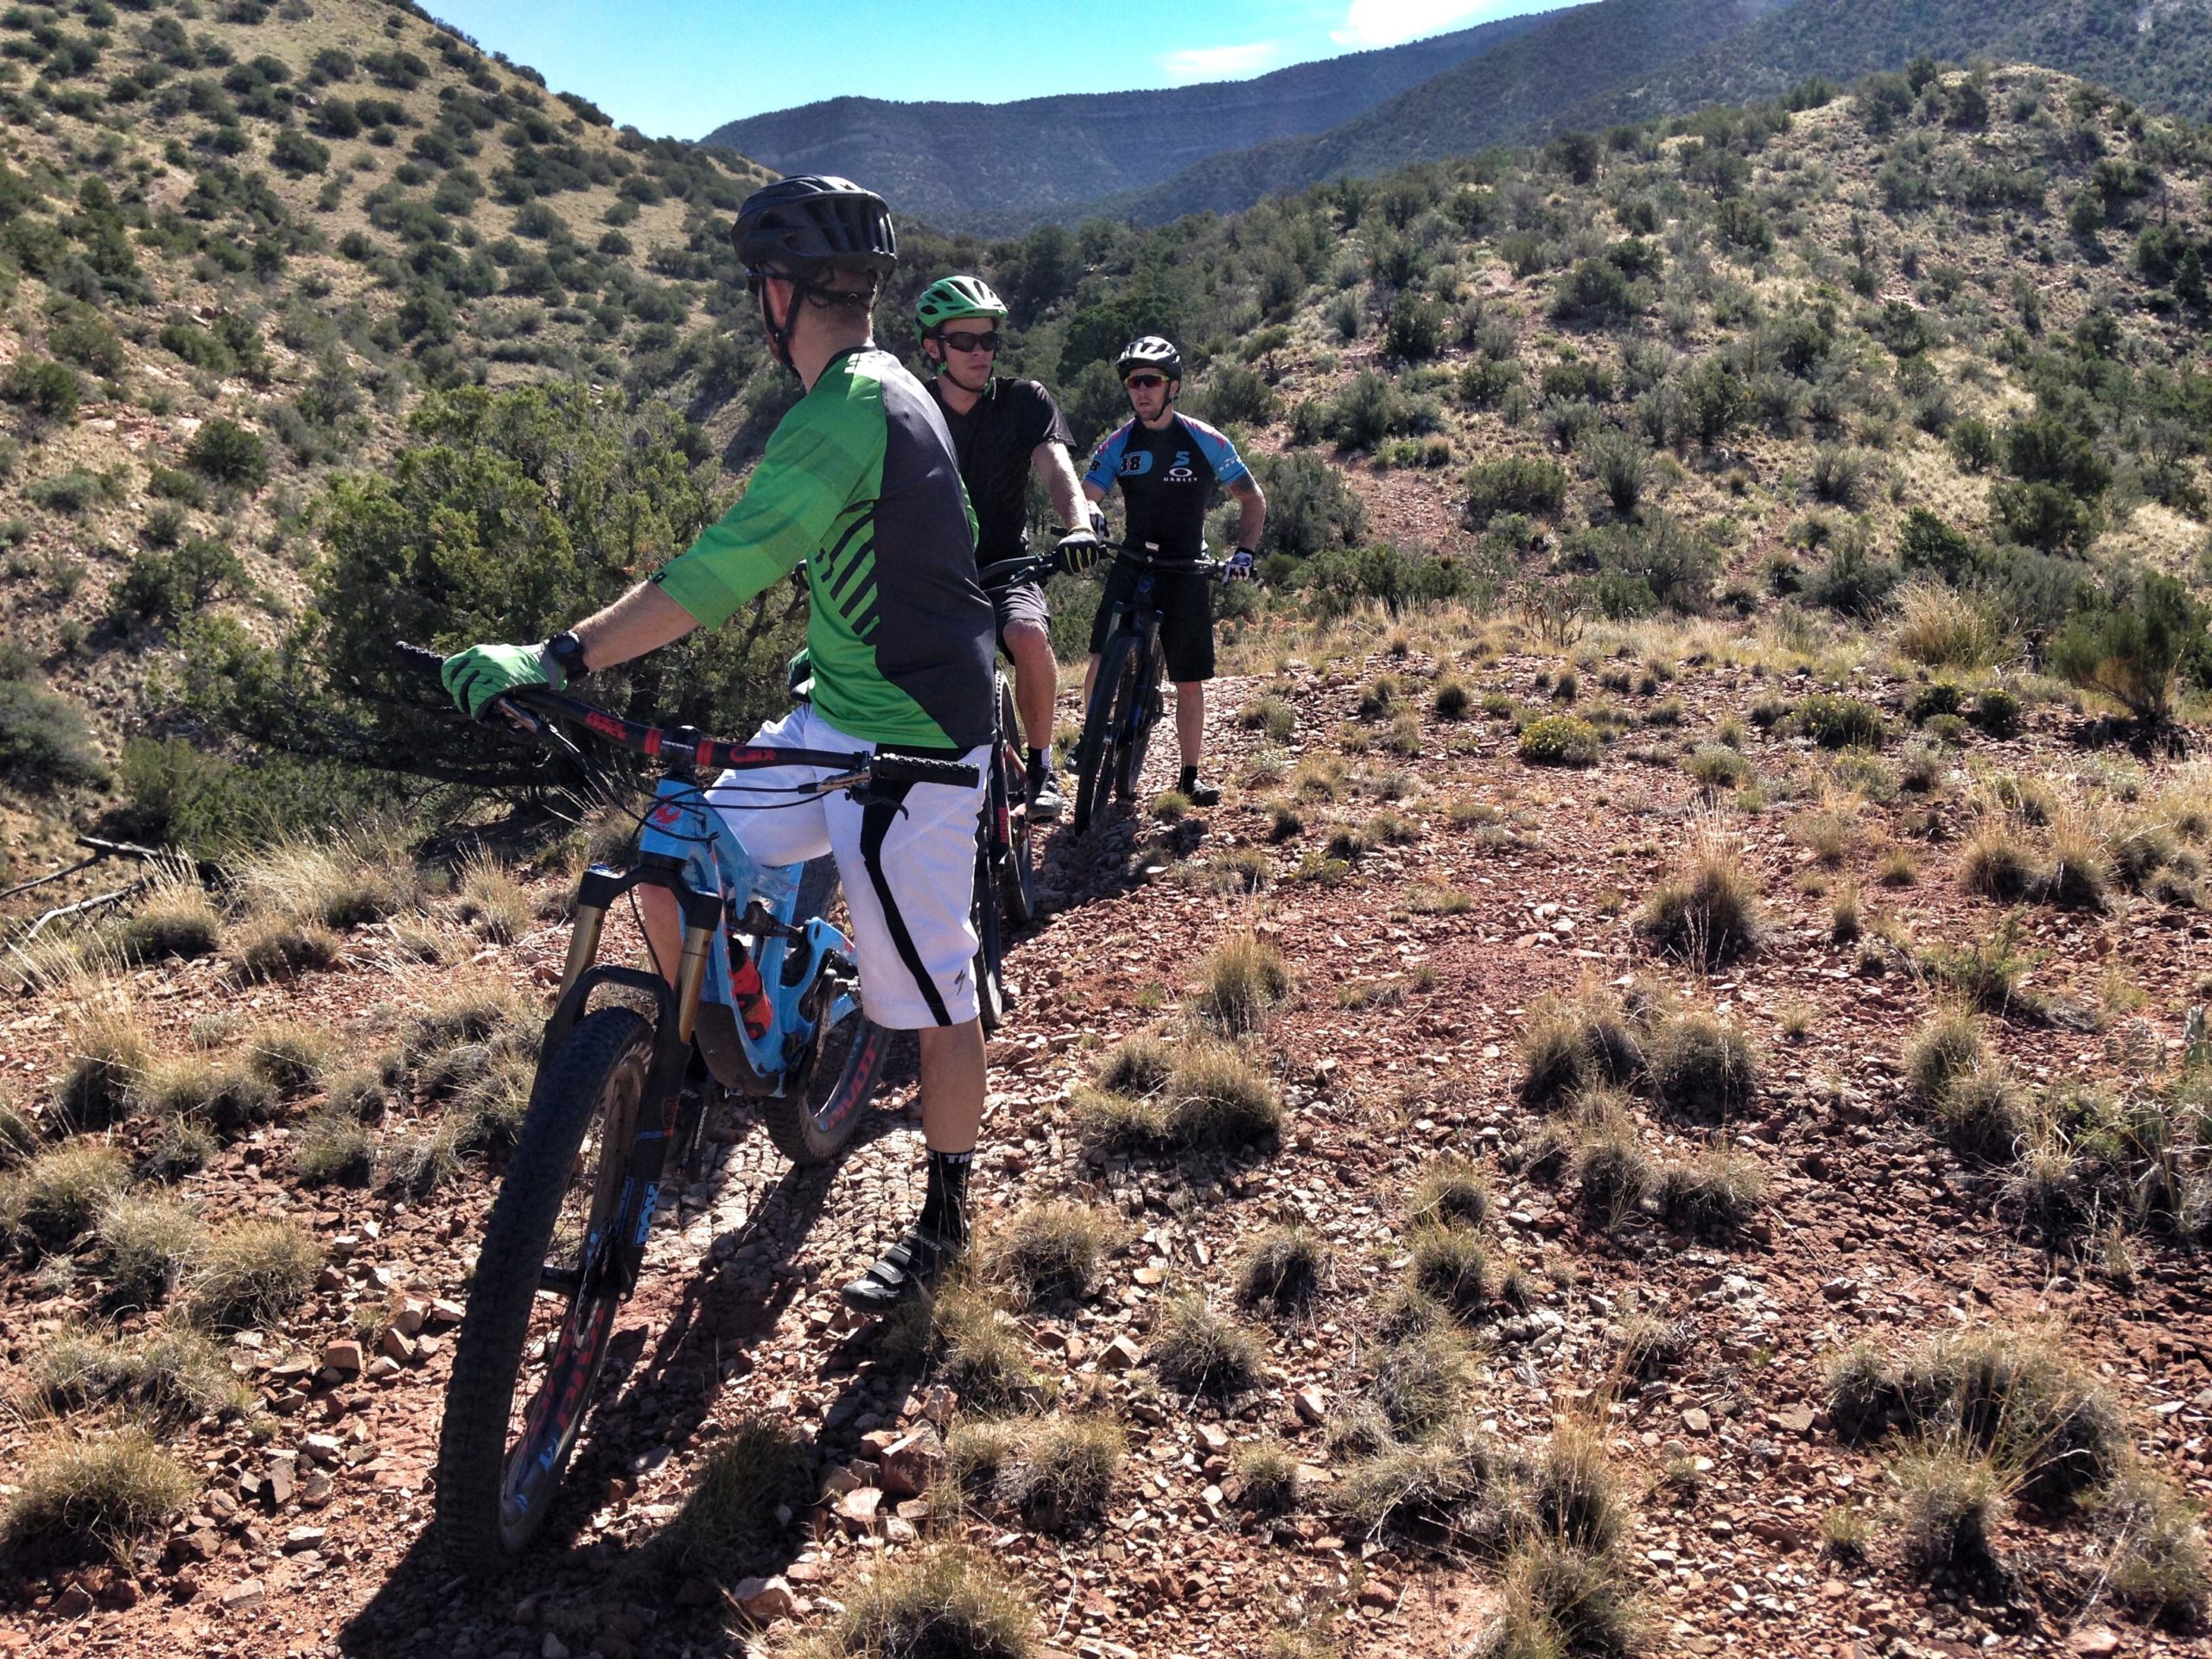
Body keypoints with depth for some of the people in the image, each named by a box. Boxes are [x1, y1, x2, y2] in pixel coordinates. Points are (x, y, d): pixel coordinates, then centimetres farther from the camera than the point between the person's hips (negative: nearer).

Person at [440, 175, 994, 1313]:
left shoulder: (848, 410, -22)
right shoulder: (883, 389, 10)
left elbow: (726, 566, -34)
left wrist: (558, 658, -37)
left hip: (912, 751, -9)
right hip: (836, 719, 9)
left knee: (929, 994, 5)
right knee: (672, 871, 5)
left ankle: (946, 1215, 23)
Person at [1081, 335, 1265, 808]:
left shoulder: (1205, 441, -5)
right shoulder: (1118, 444, -1)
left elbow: (1253, 499, 3)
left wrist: (1244, 551, -11)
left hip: (1187, 572, -1)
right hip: (1132, 563, 1)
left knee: (1190, 681, 2)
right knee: (1101, 658, -18)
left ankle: (1190, 775, 15)